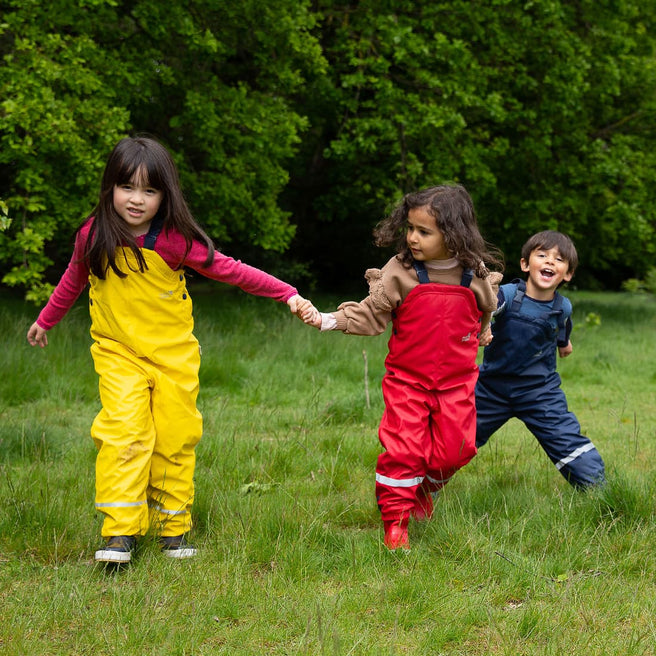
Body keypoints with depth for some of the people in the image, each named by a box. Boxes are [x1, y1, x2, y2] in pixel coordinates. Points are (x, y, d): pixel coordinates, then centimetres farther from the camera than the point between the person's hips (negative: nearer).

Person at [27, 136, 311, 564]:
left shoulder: (175, 241, -15)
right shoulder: (94, 236, -8)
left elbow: (229, 270, -10)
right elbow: (74, 280, 12)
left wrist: (287, 293, -13)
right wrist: (46, 320, 25)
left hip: (174, 352, 0)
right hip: (118, 352, 0)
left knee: (176, 439, 3)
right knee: (124, 433, -17)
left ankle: (174, 530, 18)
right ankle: (120, 533, -14)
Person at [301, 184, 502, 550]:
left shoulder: (475, 275, -4)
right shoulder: (399, 272, -10)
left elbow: (486, 310, 19)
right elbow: (370, 315, -10)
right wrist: (325, 320, -20)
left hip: (457, 381, 2)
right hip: (407, 379, -2)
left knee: (455, 448, 4)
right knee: (403, 450, -8)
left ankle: (426, 488, 36)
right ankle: (395, 523, 7)